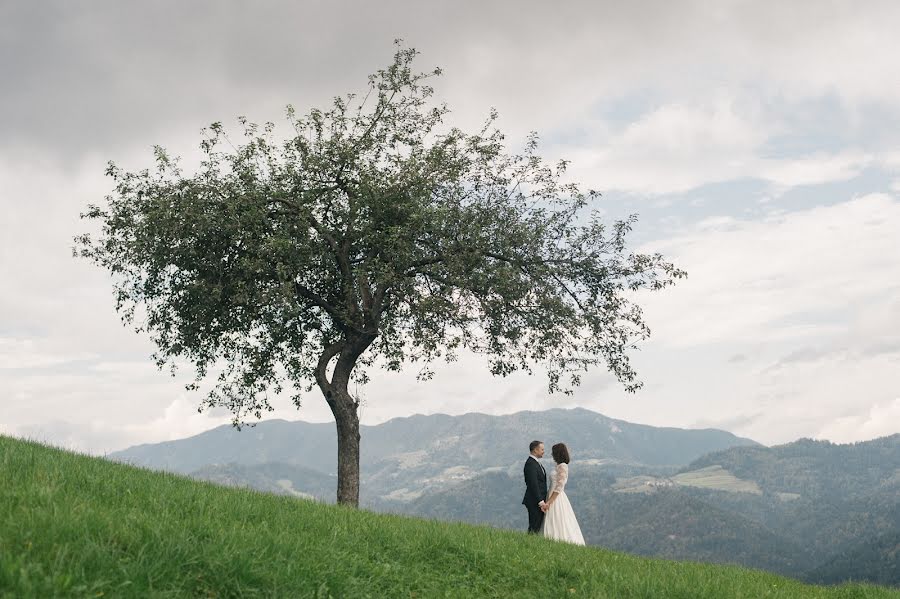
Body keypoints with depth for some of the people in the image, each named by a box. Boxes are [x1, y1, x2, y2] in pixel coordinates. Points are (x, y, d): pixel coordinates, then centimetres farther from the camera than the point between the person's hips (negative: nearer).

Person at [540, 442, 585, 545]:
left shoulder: (562, 466, -14)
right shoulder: (559, 466, 14)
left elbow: (559, 488, -19)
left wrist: (549, 502, -20)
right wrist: (548, 502, 15)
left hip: (557, 500, -9)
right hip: (555, 498, 9)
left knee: (557, 527, -7)